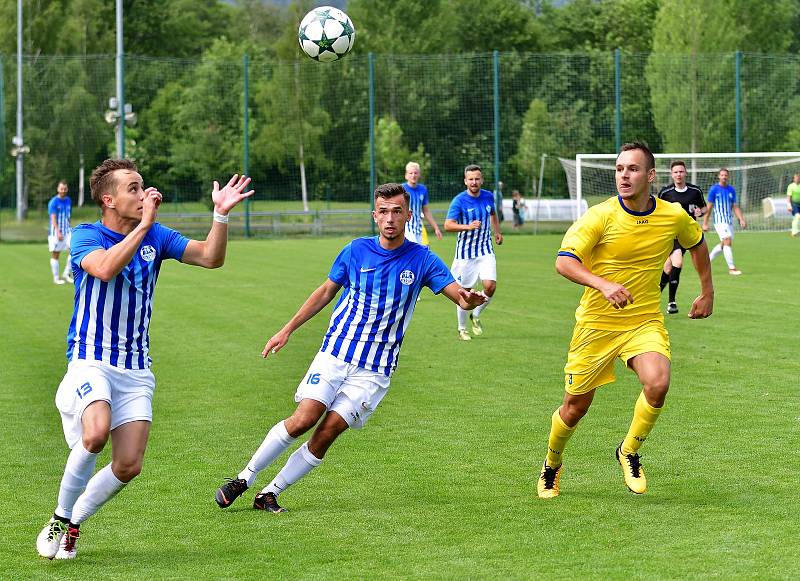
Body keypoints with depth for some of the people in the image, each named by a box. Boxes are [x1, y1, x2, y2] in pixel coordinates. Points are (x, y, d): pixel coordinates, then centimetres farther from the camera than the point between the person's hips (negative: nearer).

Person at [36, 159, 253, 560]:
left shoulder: (157, 236, 8)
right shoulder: (85, 236, -7)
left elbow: (211, 257, 1)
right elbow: (106, 268, -29)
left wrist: (221, 214, -14)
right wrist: (144, 224, -29)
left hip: (136, 369, 5)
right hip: (90, 362, -5)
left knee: (128, 466, -7)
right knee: (95, 435, -31)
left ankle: (73, 524, 16)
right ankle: (59, 518, -9)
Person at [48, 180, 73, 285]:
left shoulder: (68, 201, 10)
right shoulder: (53, 202, -10)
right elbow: (53, 218, -17)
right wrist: (58, 232, -27)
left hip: (67, 231, 5)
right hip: (56, 232, -5)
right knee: (55, 254, 1)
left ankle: (66, 274, 2)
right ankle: (56, 278, 10)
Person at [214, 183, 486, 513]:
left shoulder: (421, 259, -2)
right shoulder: (356, 251, 1)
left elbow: (460, 296, -8)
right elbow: (326, 291, 14)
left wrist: (470, 300, -33)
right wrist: (287, 329, 12)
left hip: (374, 370, 0)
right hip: (335, 353, 0)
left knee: (327, 432, -10)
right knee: (303, 420, -16)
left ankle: (270, 494, 2)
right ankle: (245, 477, 0)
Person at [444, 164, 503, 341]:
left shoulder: (488, 196, 2)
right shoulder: (459, 201, -13)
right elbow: (448, 225, -21)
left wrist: (497, 231, 23)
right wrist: (468, 227, -34)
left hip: (486, 251, 3)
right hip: (465, 253, -3)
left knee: (490, 286, -14)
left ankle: (476, 316, 13)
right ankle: (462, 329, 20)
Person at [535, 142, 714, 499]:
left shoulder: (673, 217, -4)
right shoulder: (600, 216, -15)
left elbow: (697, 244, 19)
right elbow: (564, 261, -24)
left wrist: (707, 292, 21)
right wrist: (603, 284, -40)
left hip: (645, 321, 1)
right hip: (596, 323, -1)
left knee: (657, 384, -26)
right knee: (576, 407, 6)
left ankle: (629, 453, 2)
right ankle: (552, 465, 37)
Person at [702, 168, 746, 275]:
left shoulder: (731, 190, 11)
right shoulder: (714, 189, -4)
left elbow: (735, 207, 12)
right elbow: (709, 207, -3)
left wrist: (741, 219, -1)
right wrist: (705, 223, -5)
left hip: (729, 221, 6)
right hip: (719, 221, -6)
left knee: (723, 245, 11)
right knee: (728, 242, -17)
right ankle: (731, 268, -15)